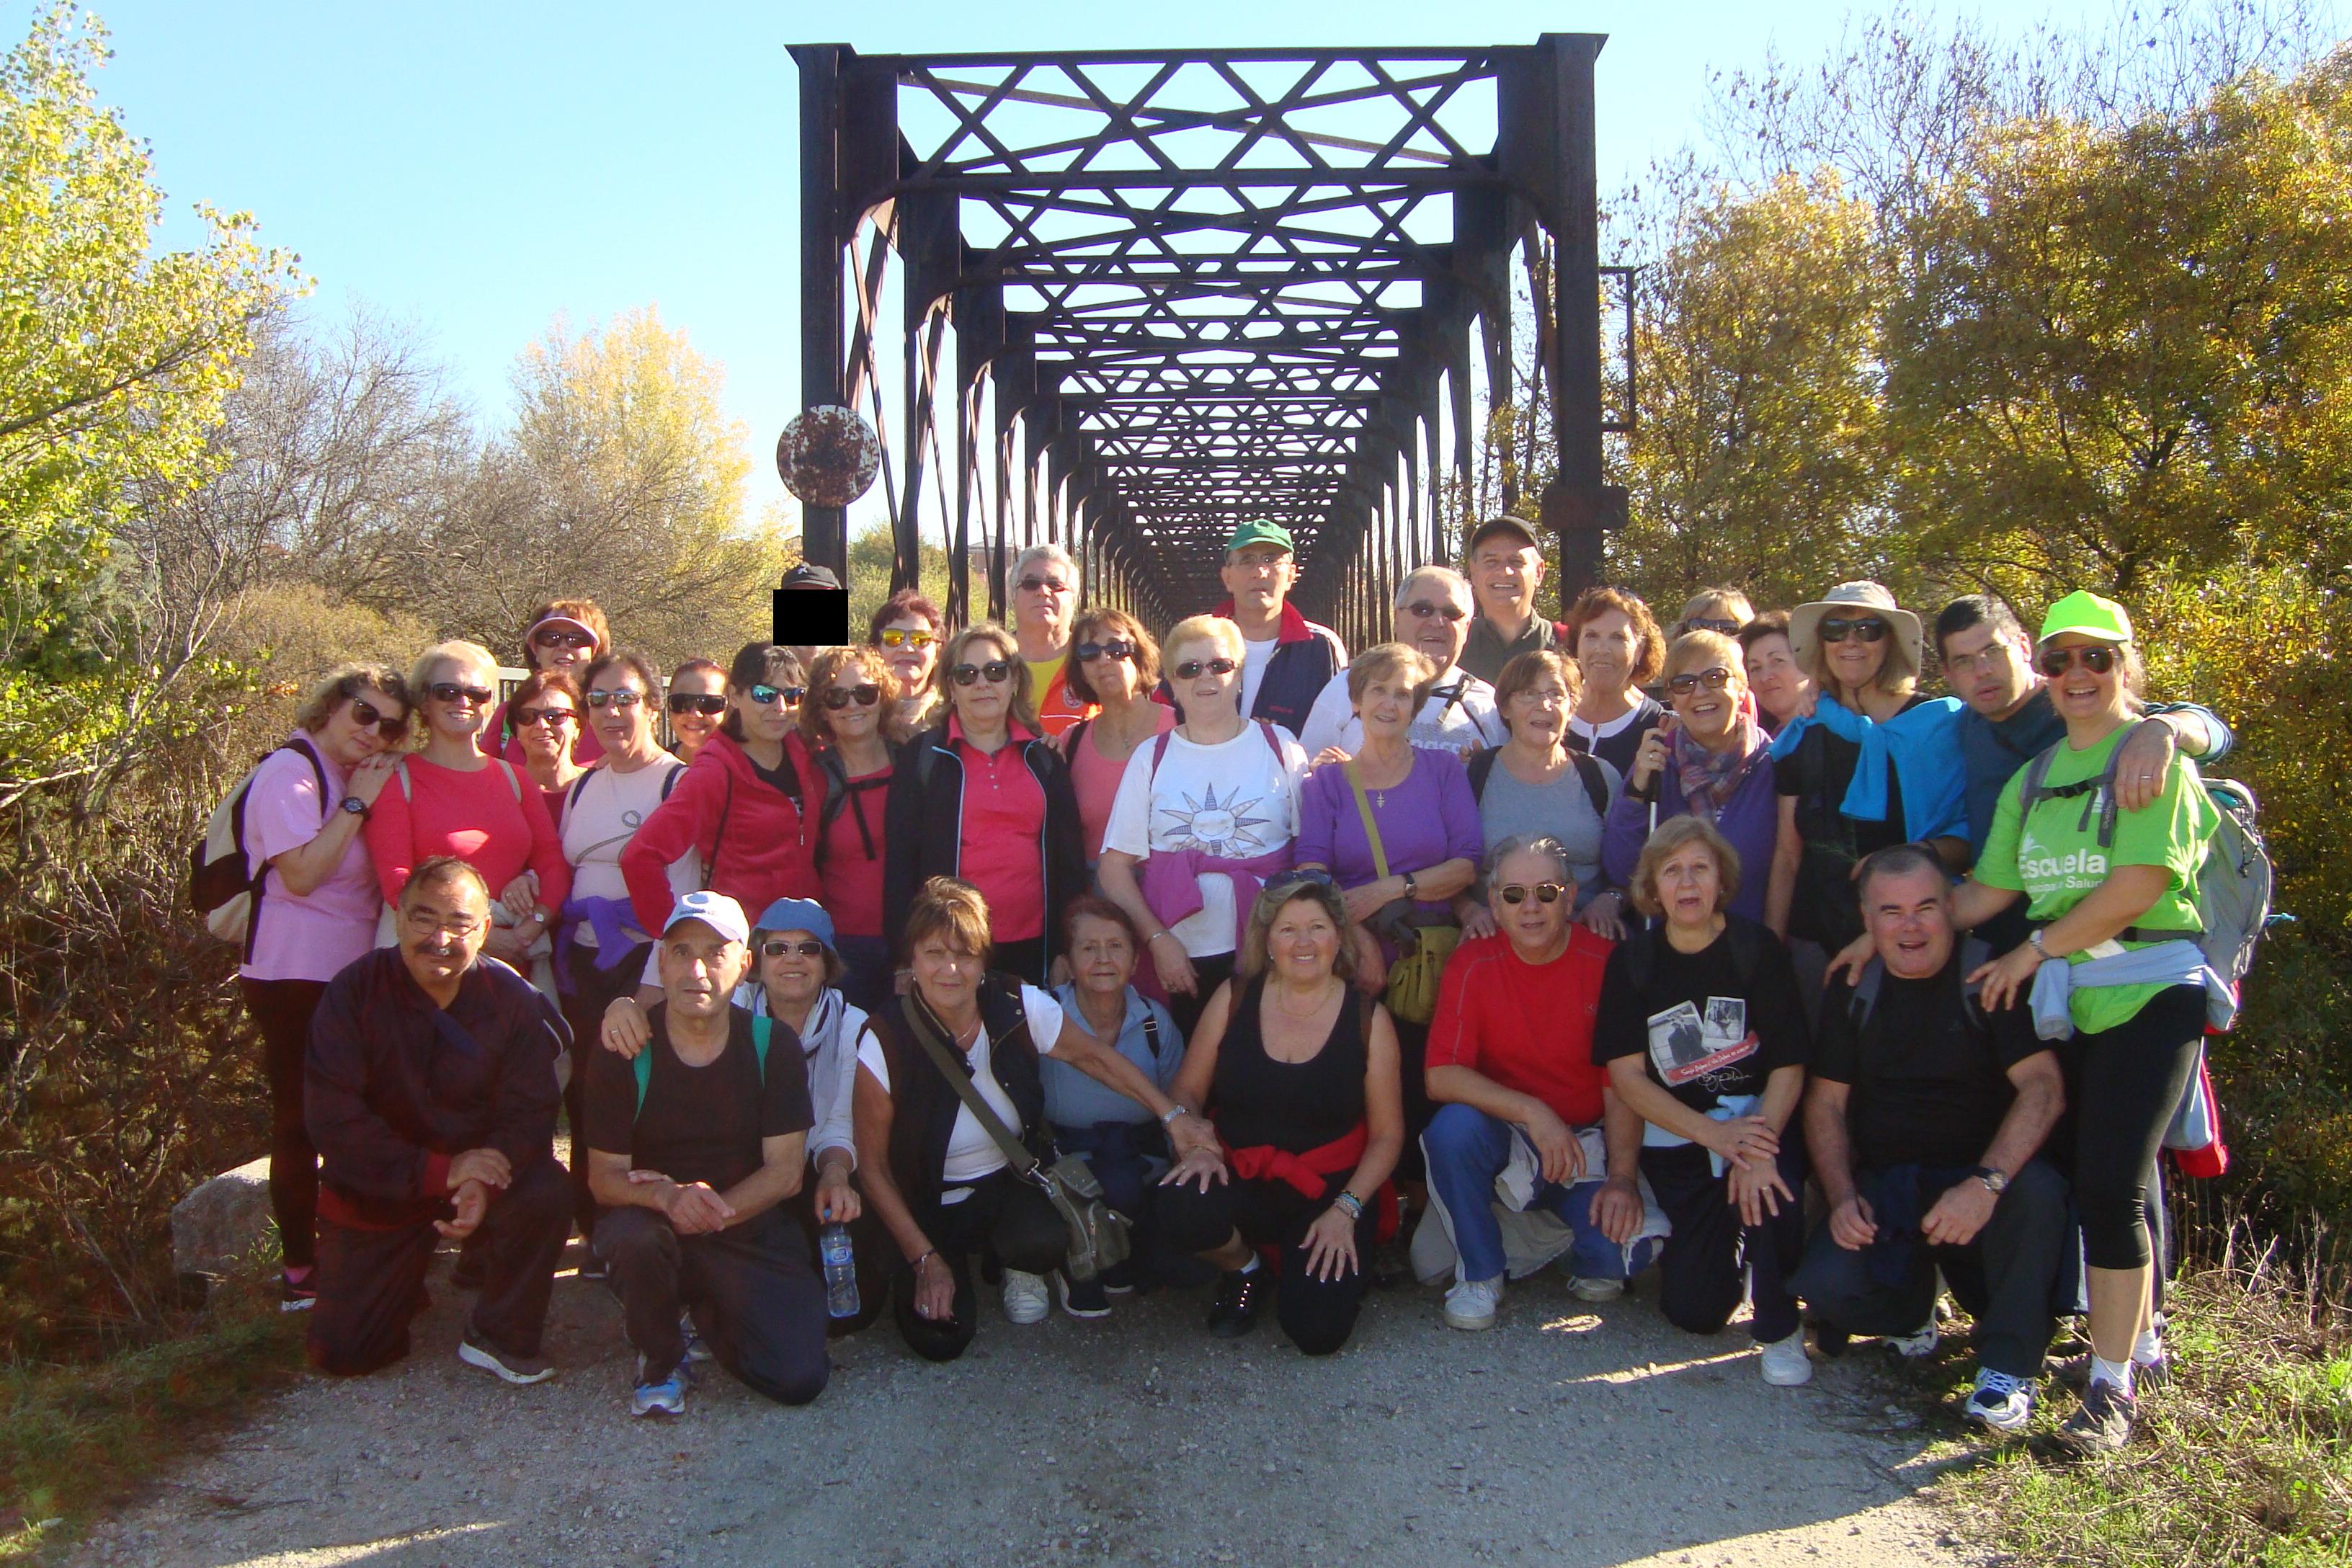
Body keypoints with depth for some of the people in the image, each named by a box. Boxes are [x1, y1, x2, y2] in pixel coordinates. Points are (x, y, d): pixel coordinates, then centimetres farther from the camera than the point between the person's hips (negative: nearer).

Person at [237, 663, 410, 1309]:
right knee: (302, 1122, -2)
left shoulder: (358, 780, 15)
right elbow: (302, 873, -22)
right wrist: (358, 803, -17)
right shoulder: (291, 771, -11)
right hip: (295, 976, -9)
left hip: (351, 972, 9)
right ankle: (299, 1273, 7)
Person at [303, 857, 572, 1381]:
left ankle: (500, 1336, -6)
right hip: (375, 1192, 0)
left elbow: (528, 1113, -13)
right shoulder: (355, 991, -14)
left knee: (546, 1196, -32)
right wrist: (438, 1172, -28)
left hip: (481, 1170, 0)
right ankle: (403, 1282, 30)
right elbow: (331, 1118, -20)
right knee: (341, 1353, -5)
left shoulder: (512, 998, -11)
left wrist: (483, 1184, -34)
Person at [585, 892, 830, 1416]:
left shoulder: (773, 1044, -6)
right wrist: (668, 1197, -31)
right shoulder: (623, 1050, -8)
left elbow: (785, 1172, -6)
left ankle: (706, 1312, 18)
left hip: (752, 1230, 2)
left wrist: (713, 1209, -23)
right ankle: (660, 1361, -4)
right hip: (656, 1223, -1)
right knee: (630, 1235, -37)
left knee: (799, 1378, -15)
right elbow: (604, 1177, -10)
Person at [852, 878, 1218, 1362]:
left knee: (1046, 1241, -33)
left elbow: (1092, 1056, 2)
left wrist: (1173, 1114, -4)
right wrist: (925, 1259, -13)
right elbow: (873, 1165, -11)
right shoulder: (885, 1045, -22)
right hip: (932, 1206, -1)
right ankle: (953, 1261, 18)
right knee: (939, 1337, -18)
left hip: (1013, 1180, 1)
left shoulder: (1020, 1008, -17)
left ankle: (1022, 1269, 7)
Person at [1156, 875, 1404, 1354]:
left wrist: (1346, 1210, -11)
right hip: (1240, 1181, 1)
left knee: (1319, 1331, -22)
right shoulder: (1234, 998, 2)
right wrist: (1196, 1147, -14)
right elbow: (1187, 1090, 6)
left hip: (1330, 1190, -1)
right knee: (1181, 1207, -34)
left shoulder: (1368, 1018, -1)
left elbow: (1387, 1135, 0)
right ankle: (1242, 1268, 4)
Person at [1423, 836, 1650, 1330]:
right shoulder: (1474, 964, -8)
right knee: (1451, 1127, -32)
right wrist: (1532, 1112, -28)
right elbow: (1441, 1076, -17)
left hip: (1588, 1141, 0)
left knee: (1627, 1249, -25)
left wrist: (1622, 1176, -20)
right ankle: (1480, 1275, -8)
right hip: (1505, 1139, 0)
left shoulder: (1604, 962, -7)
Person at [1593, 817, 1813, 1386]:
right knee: (1693, 1310, -9)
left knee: (1768, 1185, -37)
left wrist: (1759, 1147, -26)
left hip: (1757, 1121, -1)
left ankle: (1779, 1329, -9)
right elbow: (1626, 1075, -5)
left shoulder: (1758, 950, -4)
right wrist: (1714, 1134, -20)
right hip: (1674, 1140, 1)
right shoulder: (1632, 961, -1)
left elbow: (1788, 1065, -7)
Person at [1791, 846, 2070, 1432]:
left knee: (2036, 1190, -36)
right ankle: (1910, 1309, 13)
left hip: (1982, 1174, -2)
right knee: (1824, 1285, -24)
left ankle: (2008, 1363, -16)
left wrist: (1987, 1184, -32)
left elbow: (2043, 1086, -19)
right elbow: (1825, 1102, 6)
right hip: (1883, 1185, 2)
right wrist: (1841, 1196, -10)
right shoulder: (1853, 989, 5)